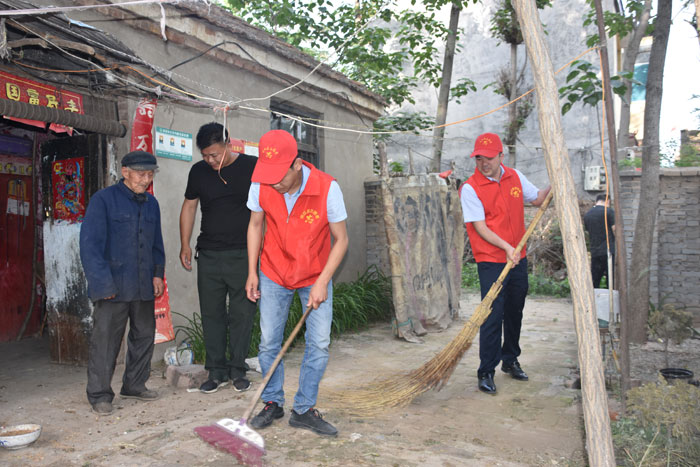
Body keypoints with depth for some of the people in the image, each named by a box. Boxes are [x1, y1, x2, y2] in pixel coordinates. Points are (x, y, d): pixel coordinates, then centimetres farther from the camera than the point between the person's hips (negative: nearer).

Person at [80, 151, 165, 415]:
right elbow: (90, 244, -12)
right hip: (114, 286, -6)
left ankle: (134, 385, 29)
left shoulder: (151, 203, 13)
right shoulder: (103, 200, -7)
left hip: (144, 286, 7)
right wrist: (102, 282, -16)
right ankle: (99, 395, 13)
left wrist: (158, 273, 9)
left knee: (144, 335, 13)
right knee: (105, 340, 0)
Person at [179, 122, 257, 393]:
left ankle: (238, 370, 14)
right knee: (211, 314, 5)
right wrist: (185, 245, 10)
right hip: (209, 254, 3)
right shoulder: (199, 171, 7)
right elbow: (189, 207, 16)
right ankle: (216, 371, 16)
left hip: (242, 254, -3)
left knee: (242, 313, 1)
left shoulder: (252, 167, -1)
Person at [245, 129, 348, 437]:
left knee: (319, 343, -4)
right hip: (274, 273, 2)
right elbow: (255, 225, 2)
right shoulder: (261, 185, -16)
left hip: (315, 275, -1)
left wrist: (322, 282, -18)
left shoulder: (327, 188, -24)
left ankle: (304, 410, 11)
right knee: (268, 342, 3)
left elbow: (341, 239, -13)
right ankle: (273, 403, 23)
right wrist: (252, 272, 1)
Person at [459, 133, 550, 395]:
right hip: (491, 261, -6)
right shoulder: (470, 188, -11)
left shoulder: (515, 177, 7)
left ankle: (510, 361, 33)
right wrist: (506, 247, -24)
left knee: (515, 312, 16)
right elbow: (480, 227, -15)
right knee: (493, 315, -8)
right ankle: (486, 372, 3)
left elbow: (537, 199, 20)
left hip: (518, 258, 6)